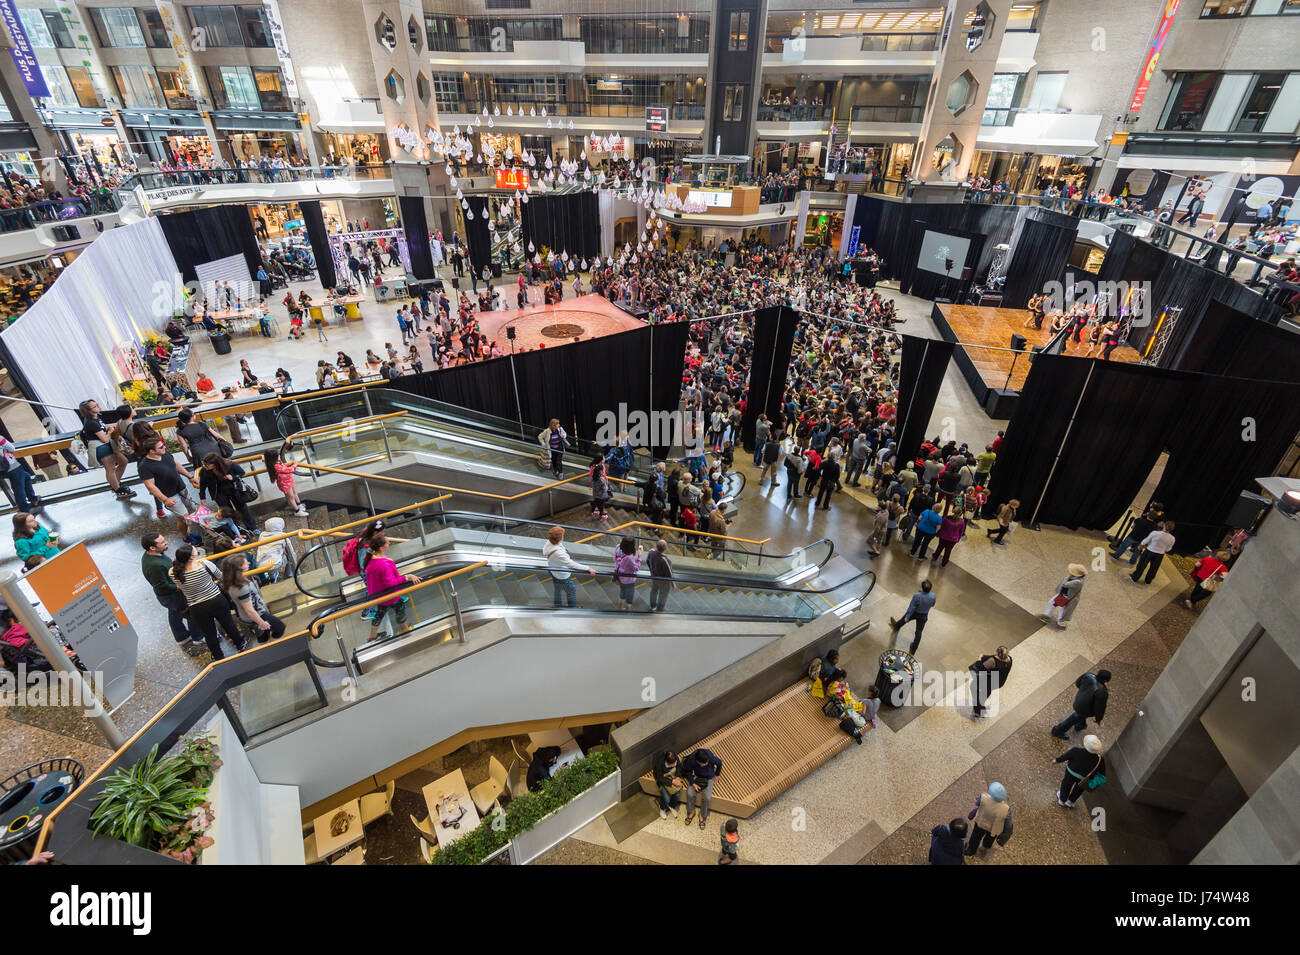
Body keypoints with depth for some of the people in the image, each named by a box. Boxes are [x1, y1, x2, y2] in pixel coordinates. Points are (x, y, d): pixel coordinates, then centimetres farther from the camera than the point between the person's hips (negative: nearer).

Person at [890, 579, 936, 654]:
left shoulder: (917, 596, -36)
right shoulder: (933, 596, -27)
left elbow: (911, 607, -22)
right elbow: (932, 605, -5)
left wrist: (907, 617, -9)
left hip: (914, 613, -2)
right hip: (924, 616, 2)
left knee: (904, 619, 31)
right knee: (919, 632, 18)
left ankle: (895, 626, 61)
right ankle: (913, 650, 34)